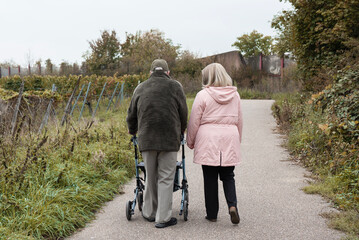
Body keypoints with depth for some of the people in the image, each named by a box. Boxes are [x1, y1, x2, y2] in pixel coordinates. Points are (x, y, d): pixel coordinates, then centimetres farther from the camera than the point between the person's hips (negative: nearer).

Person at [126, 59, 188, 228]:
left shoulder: (140, 88, 12)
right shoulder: (175, 86, 4)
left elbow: (131, 115, 17)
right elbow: (183, 114, 7)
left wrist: (132, 131, 36)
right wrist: (180, 132, 26)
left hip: (146, 139, 3)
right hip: (169, 139, -3)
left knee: (150, 177, 14)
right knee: (166, 178, 1)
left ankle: (149, 212, 23)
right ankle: (163, 218, 4)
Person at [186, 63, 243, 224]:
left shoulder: (203, 95, -6)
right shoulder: (234, 95, 7)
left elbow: (194, 122, -3)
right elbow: (239, 121, 15)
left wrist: (190, 142, 10)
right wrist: (237, 141, 27)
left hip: (208, 141, -3)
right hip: (229, 140, 3)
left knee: (210, 178, 5)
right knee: (228, 176, 12)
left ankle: (212, 214, 11)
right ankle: (232, 205, -9)